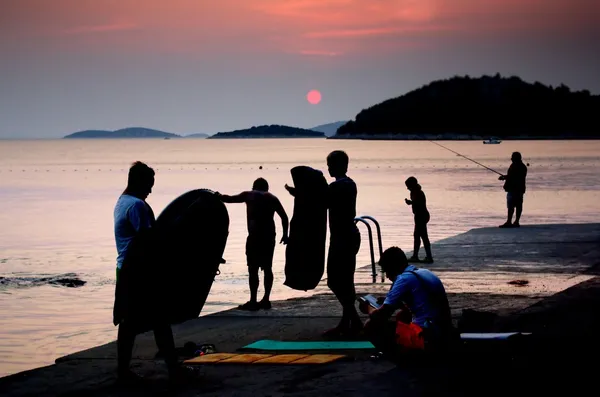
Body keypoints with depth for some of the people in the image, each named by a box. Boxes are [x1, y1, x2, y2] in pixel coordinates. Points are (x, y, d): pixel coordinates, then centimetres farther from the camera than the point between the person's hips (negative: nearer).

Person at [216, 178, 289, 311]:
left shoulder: (249, 195, 10)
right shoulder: (272, 198, 17)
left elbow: (230, 199, 10)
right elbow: (284, 217, 10)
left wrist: (219, 196, 29)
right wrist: (285, 234, 16)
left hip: (255, 236, -4)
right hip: (270, 236, 4)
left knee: (253, 269, -4)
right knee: (267, 268, 14)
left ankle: (253, 301, -8)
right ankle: (266, 300, 16)